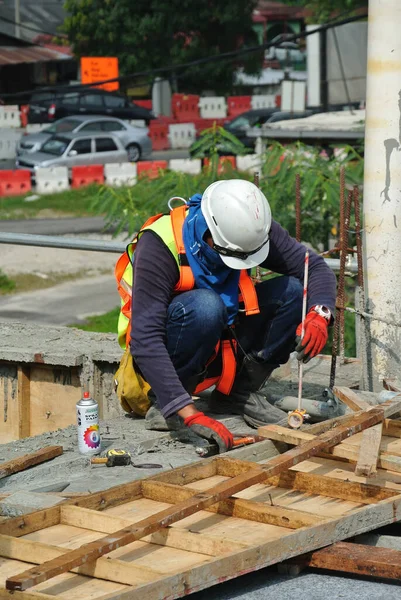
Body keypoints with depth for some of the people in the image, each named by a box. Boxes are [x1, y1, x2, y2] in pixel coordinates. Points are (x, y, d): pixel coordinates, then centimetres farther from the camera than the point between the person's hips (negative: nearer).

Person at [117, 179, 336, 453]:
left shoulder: (249, 228, -15)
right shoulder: (159, 246, -30)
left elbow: (316, 267, -8)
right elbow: (144, 340, -37)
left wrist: (318, 316, -32)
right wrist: (189, 414, -46)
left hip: (222, 343, 5)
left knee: (293, 292, -17)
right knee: (204, 305, -37)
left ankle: (241, 393, -4)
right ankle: (162, 403, -16)